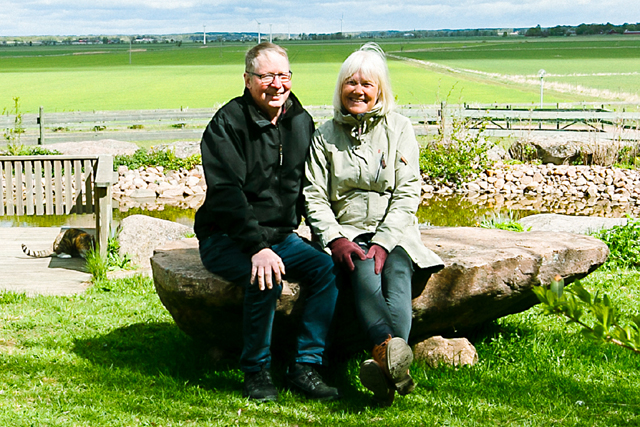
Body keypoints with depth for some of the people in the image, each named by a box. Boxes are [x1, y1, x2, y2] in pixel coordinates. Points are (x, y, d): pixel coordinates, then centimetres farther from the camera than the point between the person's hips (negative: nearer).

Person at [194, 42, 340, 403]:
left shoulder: (301, 122, 8)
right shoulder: (228, 123, -11)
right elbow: (226, 193, -20)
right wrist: (257, 247, -31)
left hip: (281, 234, 6)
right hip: (227, 238, -6)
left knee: (329, 268, -18)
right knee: (265, 276, -33)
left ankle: (306, 365, -12)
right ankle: (257, 371, -15)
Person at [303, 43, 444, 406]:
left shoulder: (399, 129, 8)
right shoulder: (325, 136, 11)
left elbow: (407, 193, 0)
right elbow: (314, 196, 4)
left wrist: (383, 242, -14)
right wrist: (335, 239, -15)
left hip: (394, 232, 0)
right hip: (347, 233, 0)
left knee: (397, 271, -33)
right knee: (363, 270, -34)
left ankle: (387, 364, -55)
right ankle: (392, 351, -59)